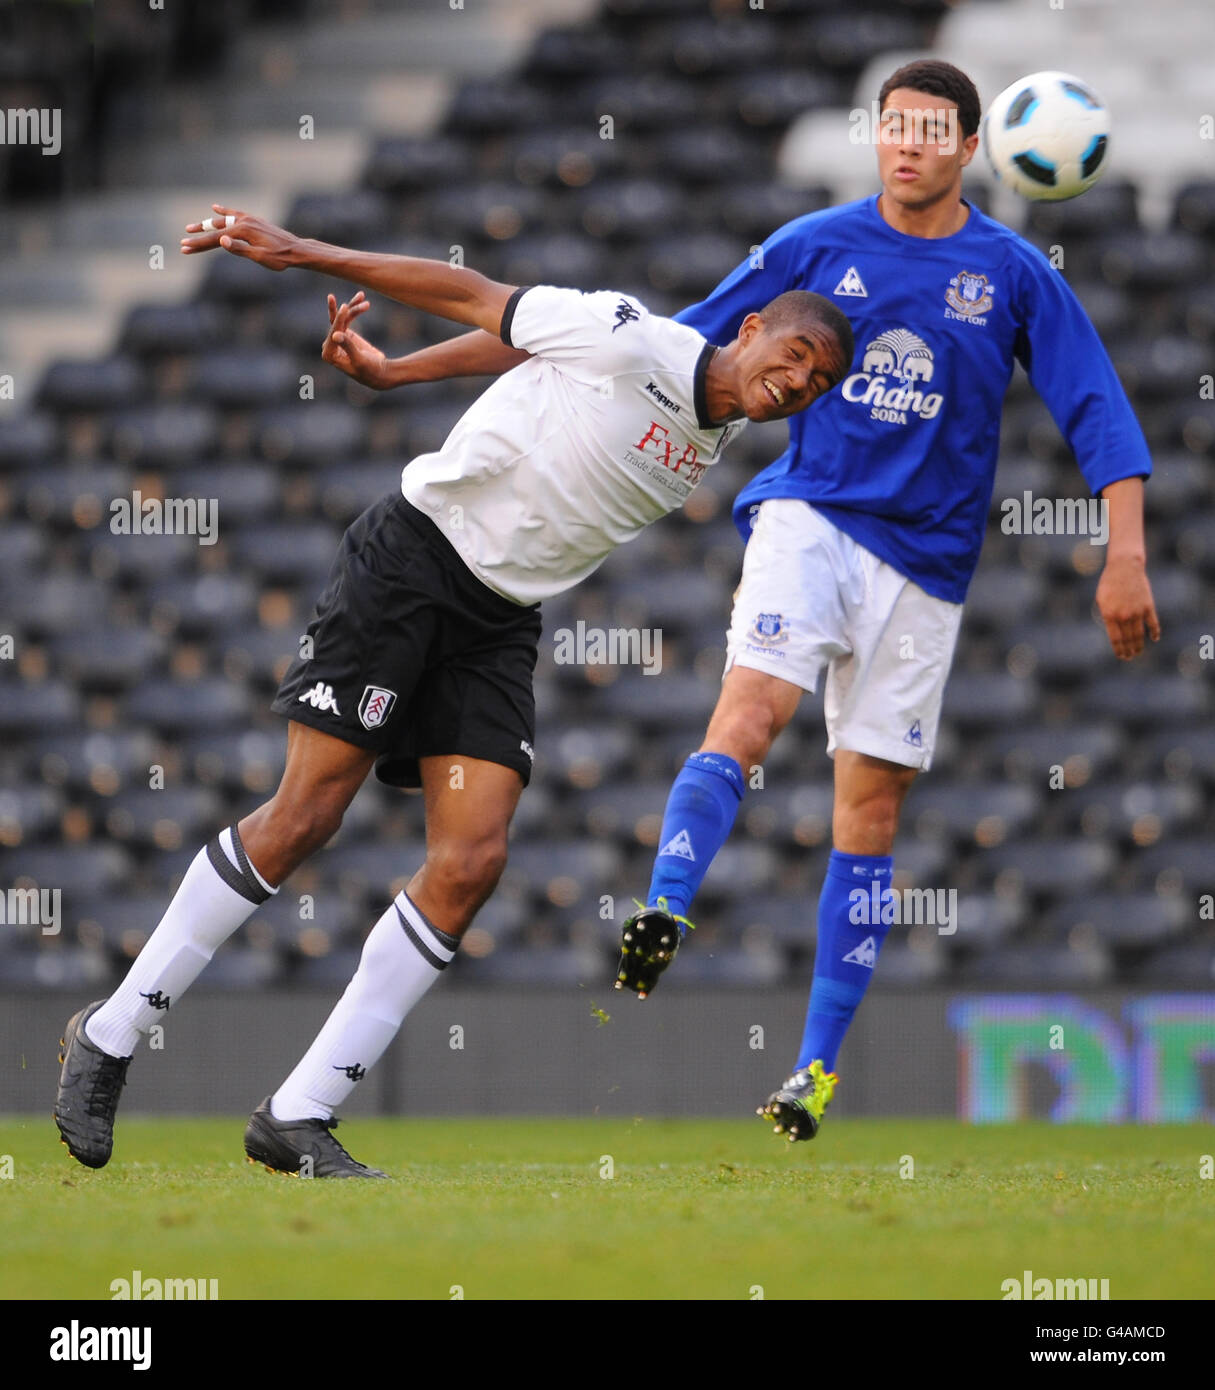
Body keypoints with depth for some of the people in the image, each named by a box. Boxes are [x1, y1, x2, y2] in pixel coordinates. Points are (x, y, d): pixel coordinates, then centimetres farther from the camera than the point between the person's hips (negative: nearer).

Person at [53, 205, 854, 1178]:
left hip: (500, 625, 7)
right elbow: (473, 298, -6)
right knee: (303, 819, -10)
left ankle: (300, 1117, -6)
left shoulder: (717, 441, 10)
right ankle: (110, 1036, 5)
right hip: (410, 562, -7)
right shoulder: (625, 337, -13)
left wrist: (392, 375, 18)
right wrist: (306, 254, -8)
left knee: (472, 861, -10)